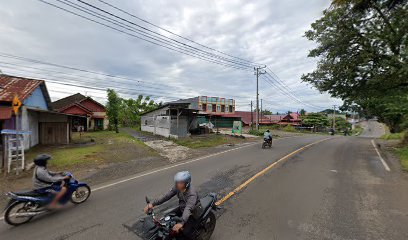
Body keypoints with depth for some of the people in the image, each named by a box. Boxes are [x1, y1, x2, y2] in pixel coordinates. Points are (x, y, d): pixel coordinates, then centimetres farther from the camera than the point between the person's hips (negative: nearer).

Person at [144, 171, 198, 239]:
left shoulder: (192, 194, -37)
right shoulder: (177, 187, -17)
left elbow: (188, 209, -49)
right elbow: (166, 196, -19)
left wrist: (181, 223, -63)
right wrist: (153, 204, -28)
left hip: (193, 213, -6)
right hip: (181, 209, 7)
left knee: (186, 232, -20)